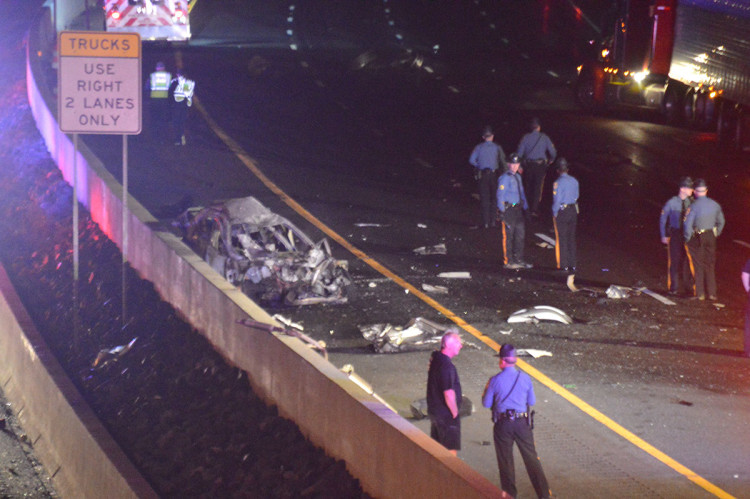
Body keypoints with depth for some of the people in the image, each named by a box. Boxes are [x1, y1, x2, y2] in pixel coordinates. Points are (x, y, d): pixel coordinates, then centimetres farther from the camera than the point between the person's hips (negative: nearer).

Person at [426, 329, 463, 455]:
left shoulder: (435, 359, 7)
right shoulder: (446, 365, -24)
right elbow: (448, 394, -25)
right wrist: (455, 413, -15)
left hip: (434, 411, 10)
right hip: (446, 415, -10)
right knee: (451, 450, -4)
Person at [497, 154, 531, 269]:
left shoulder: (518, 177, 15)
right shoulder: (505, 178, -10)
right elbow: (500, 195, -12)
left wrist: (525, 207, 20)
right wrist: (502, 211, -16)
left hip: (518, 209, 8)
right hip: (508, 209, -8)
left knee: (520, 234, 10)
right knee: (508, 236, -4)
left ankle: (518, 260, 19)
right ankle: (508, 261, 1)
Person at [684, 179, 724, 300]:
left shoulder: (694, 206, -17)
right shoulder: (714, 204, 0)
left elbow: (688, 224, -19)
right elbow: (721, 222, 9)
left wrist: (687, 239, -6)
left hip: (697, 237, -4)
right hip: (710, 236, 4)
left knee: (698, 265, 6)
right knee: (710, 265, 13)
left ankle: (700, 293, 7)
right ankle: (712, 293, 13)